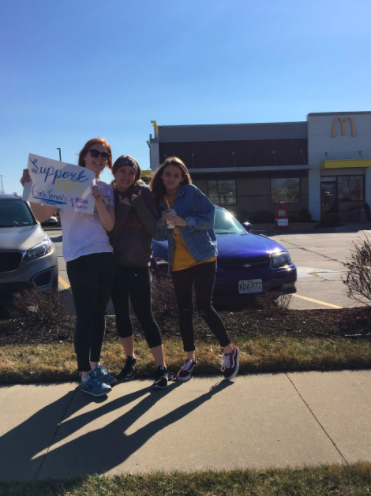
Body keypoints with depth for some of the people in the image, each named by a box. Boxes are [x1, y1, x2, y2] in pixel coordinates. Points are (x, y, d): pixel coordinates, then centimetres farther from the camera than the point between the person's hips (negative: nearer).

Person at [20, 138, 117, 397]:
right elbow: (42, 215, -9)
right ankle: (85, 374, 7)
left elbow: (110, 225, -2)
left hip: (105, 255, 5)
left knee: (99, 313, 10)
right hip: (79, 257, -5)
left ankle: (96, 364, 25)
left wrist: (98, 200, -16)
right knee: (85, 316, -4)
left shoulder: (107, 189, 11)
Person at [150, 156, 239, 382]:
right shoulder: (158, 200, 8)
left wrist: (185, 221, -24)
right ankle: (190, 358, 23)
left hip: (203, 257, -5)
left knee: (204, 306, -6)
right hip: (178, 262, 5)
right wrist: (163, 223, -13)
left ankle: (230, 351, 14)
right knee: (184, 310, 8)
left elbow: (210, 216, -12)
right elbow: (160, 235, 8)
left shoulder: (192, 192, -6)